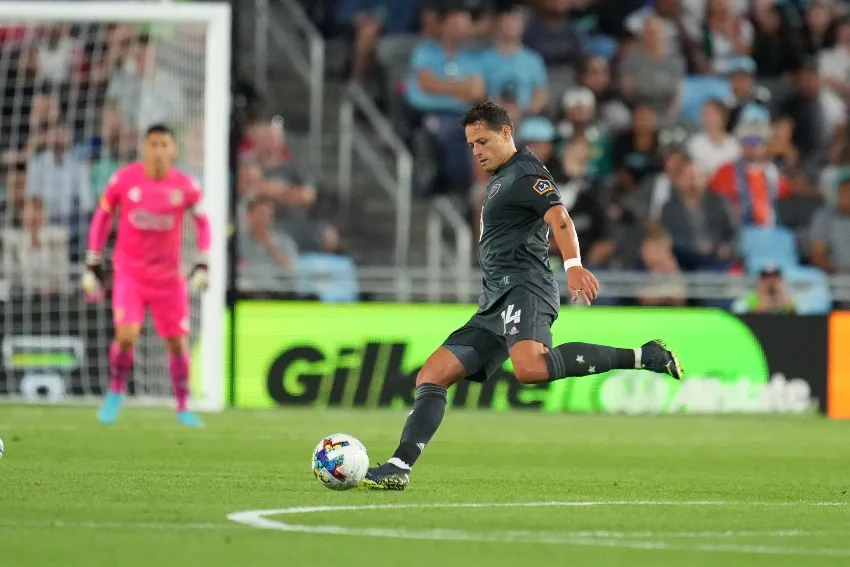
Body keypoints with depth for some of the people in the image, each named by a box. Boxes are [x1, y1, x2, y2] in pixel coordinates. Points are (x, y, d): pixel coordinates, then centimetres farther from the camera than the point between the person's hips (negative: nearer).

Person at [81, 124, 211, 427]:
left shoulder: (186, 186, -7)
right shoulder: (123, 180, -8)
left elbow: (202, 223, 8)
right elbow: (102, 217, 5)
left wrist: (202, 266, -1)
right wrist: (92, 266, 6)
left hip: (169, 276, 2)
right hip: (129, 273, -2)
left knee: (177, 342, 4)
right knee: (126, 336, -18)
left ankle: (183, 407, 23)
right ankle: (115, 392, 9)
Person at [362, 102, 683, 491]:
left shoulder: (525, 173, -3)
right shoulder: (500, 180, 28)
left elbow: (559, 217, -20)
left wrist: (573, 266, -36)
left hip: (523, 287, -10)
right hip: (496, 300, 10)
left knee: (530, 368, -37)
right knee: (433, 374, 3)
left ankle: (643, 357, -30)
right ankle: (400, 466, -3)